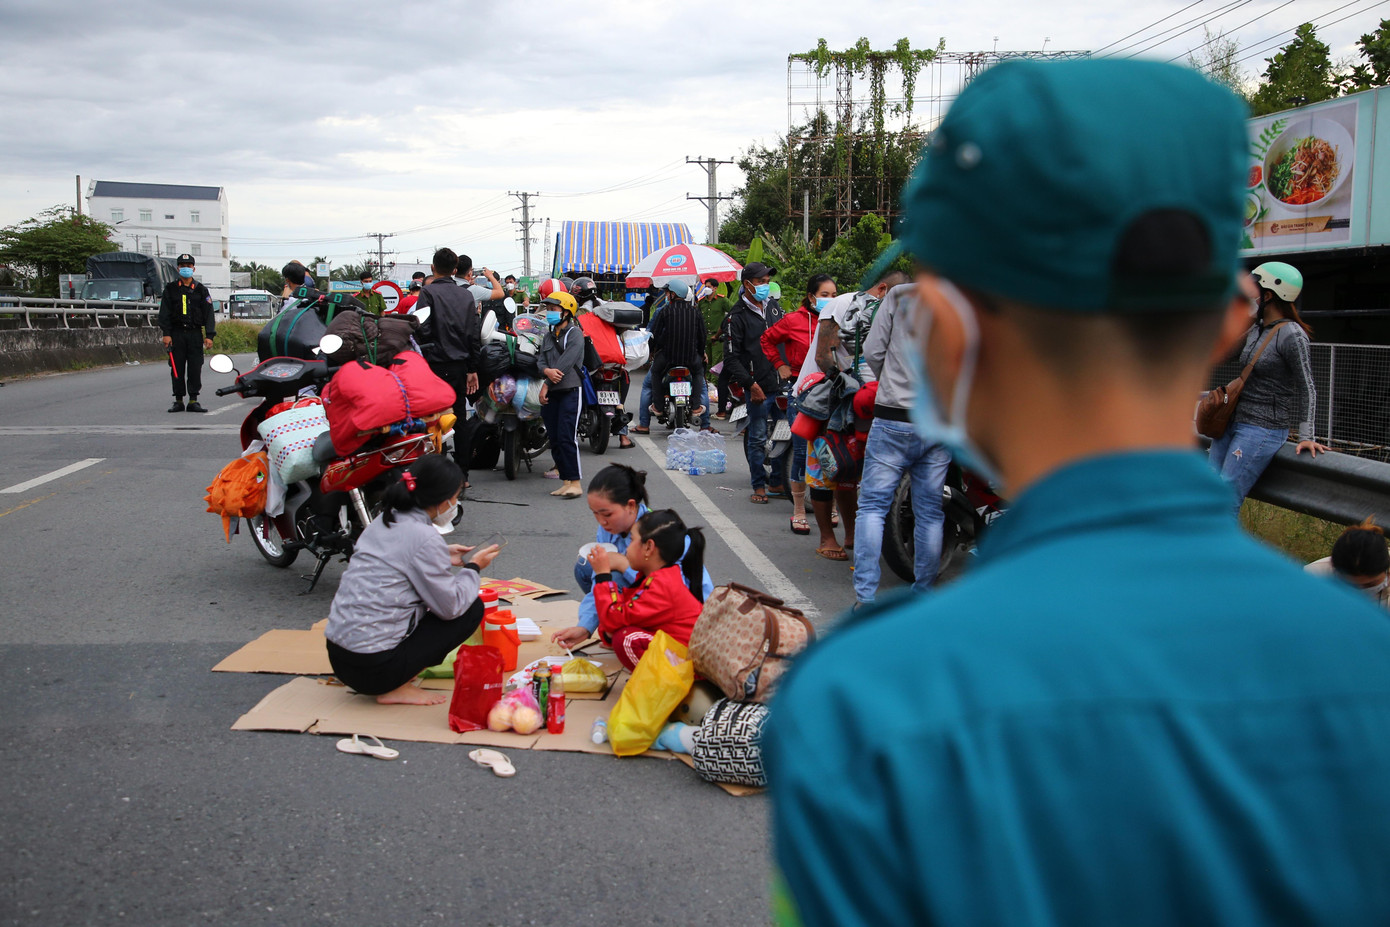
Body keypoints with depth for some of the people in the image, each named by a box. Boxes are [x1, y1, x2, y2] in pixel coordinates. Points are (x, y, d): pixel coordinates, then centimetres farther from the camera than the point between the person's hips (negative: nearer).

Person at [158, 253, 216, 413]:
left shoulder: (201, 290, 9)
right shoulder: (170, 289, 9)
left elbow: (209, 314, 6)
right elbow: (164, 313, 5)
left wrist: (209, 335, -3)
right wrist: (166, 333, -5)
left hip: (195, 334, 0)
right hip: (176, 334, 0)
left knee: (195, 368, -3)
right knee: (177, 368, 1)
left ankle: (193, 400, 2)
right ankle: (178, 400, 8)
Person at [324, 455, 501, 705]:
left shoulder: (384, 521, 9)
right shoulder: (424, 537, -16)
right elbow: (452, 607, -12)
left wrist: (443, 557, 19)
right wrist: (473, 567, 4)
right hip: (374, 667, -9)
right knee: (472, 609, 3)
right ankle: (397, 690, -2)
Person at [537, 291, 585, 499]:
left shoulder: (575, 333, -3)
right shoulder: (549, 336, 20)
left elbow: (567, 361, -12)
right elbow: (541, 360, 10)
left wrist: (547, 384, -10)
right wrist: (546, 371, -14)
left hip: (570, 390, -8)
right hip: (551, 394, 8)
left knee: (567, 437, -14)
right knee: (554, 439, 6)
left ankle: (575, 482, -14)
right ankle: (565, 481, 12)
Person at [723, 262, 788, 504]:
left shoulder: (774, 305, 14)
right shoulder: (737, 316, -3)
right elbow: (731, 357, -6)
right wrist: (750, 384, -13)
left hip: (783, 383, 5)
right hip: (758, 388, -5)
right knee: (757, 438, 2)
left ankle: (778, 482, 18)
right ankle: (759, 486, 13)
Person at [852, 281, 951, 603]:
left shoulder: (899, 295, 0)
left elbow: (873, 351, -1)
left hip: (895, 417, -2)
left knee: (872, 506, 2)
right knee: (930, 513, 10)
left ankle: (865, 597, -5)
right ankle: (923, 595, 15)